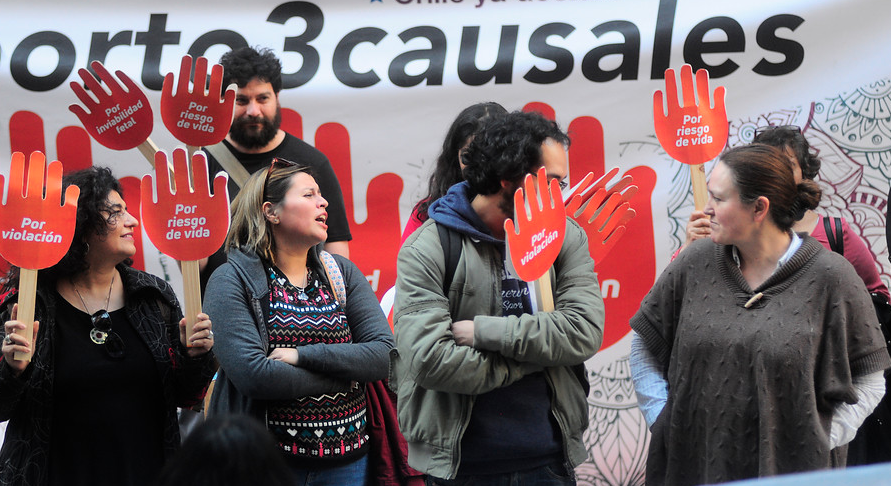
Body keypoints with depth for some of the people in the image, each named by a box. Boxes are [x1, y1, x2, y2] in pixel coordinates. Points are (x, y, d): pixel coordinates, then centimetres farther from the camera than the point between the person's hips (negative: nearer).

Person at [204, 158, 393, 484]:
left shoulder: (342, 273, 7)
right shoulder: (231, 281, -6)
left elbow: (384, 354, -4)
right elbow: (252, 374, -20)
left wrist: (303, 355, -16)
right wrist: (345, 374, -12)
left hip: (348, 457, 4)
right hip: (269, 459, -4)